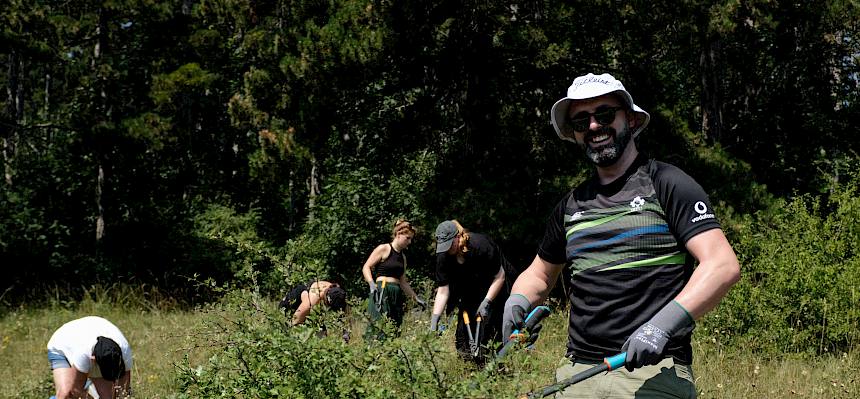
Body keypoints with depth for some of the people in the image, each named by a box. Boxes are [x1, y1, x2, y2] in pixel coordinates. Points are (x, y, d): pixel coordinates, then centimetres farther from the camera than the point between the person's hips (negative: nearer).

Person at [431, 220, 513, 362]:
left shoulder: (480, 245, -33)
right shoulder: (443, 257, -19)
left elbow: (499, 276, -23)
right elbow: (442, 292, -16)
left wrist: (486, 302, -28)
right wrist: (434, 319, -26)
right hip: (469, 288, 4)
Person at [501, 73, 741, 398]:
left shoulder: (667, 184, -1)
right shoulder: (571, 204, 15)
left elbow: (723, 265, -12)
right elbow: (539, 274, 28)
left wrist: (663, 324, -24)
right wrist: (518, 301, 5)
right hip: (577, 371, 5)